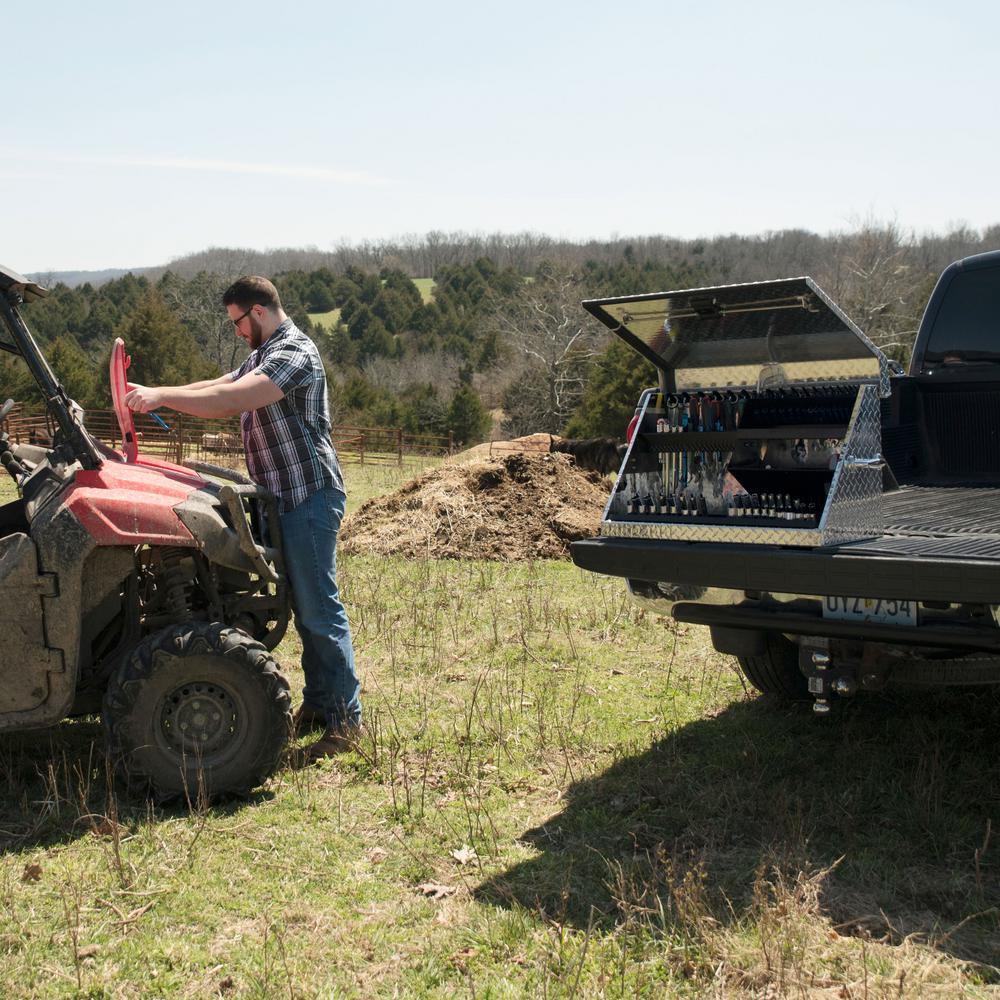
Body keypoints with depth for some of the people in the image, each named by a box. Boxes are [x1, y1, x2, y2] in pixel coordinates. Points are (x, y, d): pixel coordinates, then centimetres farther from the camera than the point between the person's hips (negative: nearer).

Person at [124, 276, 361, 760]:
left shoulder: (295, 353, -15)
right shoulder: (262, 356, 19)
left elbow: (231, 400, -27)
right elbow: (217, 387, 16)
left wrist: (162, 395, -23)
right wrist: (153, 395, 3)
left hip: (310, 497, -10)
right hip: (285, 500, 10)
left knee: (318, 608, -8)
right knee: (305, 608, 13)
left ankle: (345, 719, -3)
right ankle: (317, 702, 22)